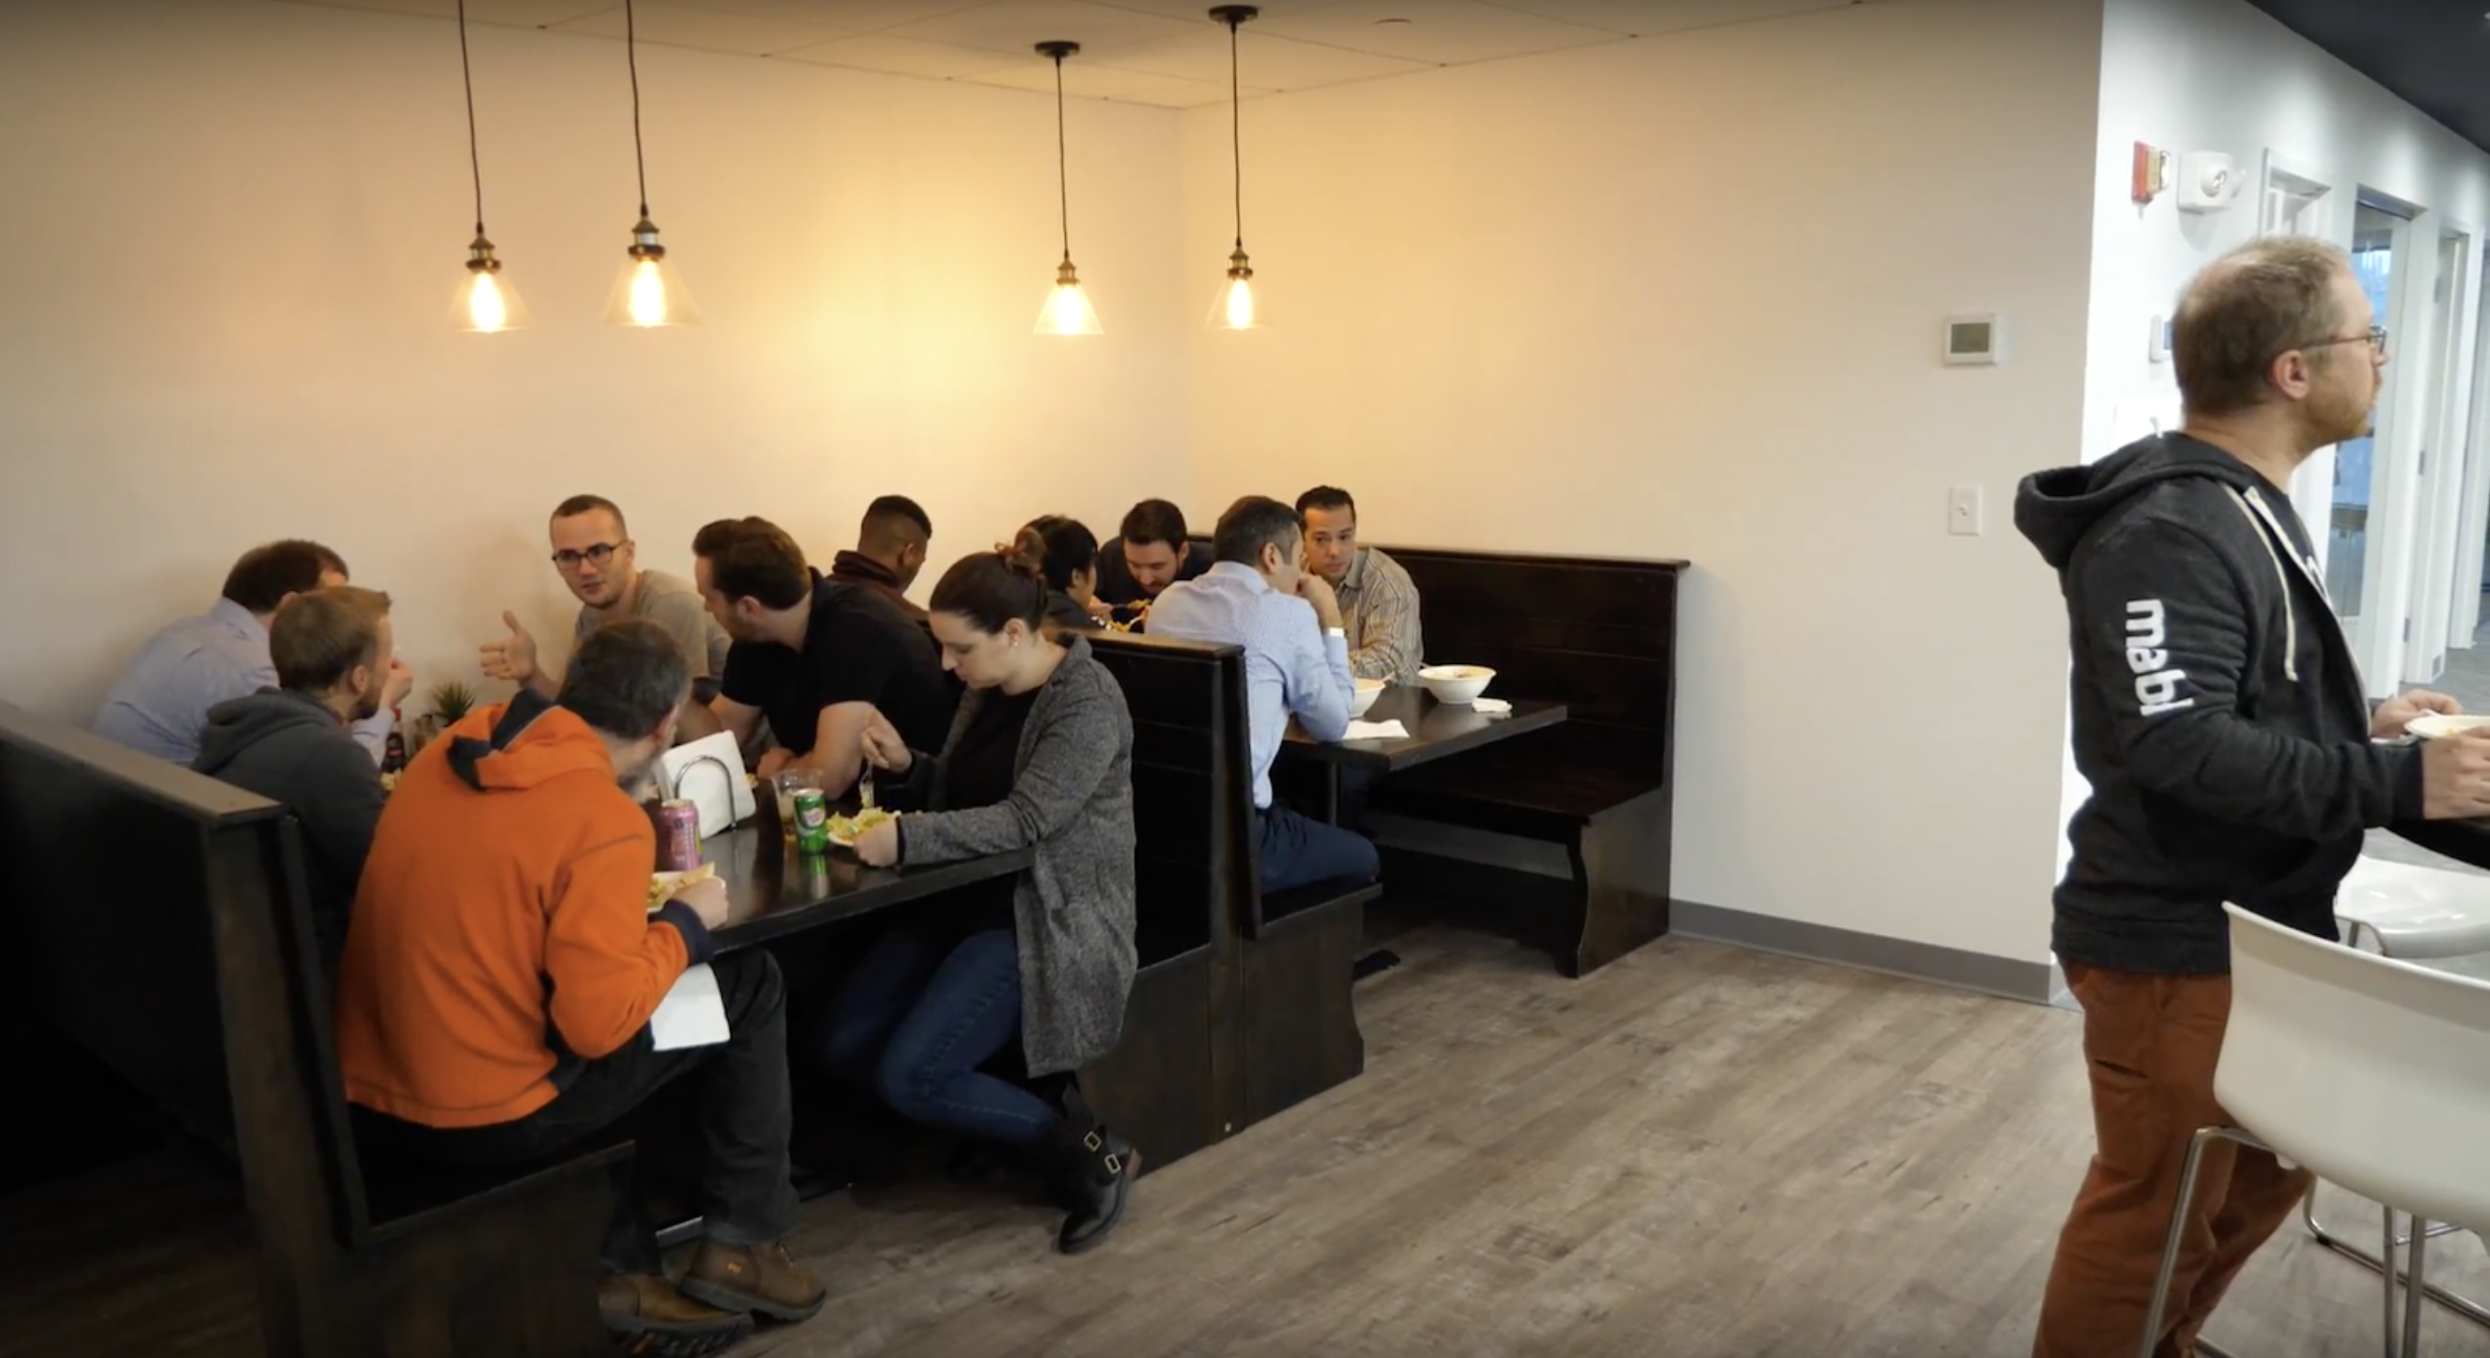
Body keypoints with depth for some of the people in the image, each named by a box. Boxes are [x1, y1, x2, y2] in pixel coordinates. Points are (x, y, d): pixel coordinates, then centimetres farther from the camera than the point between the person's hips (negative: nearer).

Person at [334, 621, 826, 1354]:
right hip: (483, 1114, -7)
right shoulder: (606, 821, -19)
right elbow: (600, 1022, -20)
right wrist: (684, 923, -4)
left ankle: (619, 1272, 20)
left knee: (623, 1027, 28)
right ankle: (740, 1244, 16)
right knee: (750, 987, 6)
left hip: (374, 1090, 8)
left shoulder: (454, 749, 3)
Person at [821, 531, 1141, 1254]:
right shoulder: (986, 690, 7)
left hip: (1051, 917, -9)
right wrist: (906, 765, -3)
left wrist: (906, 837, -31)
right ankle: (994, 1120, 8)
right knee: (842, 1045, -4)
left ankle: (1086, 1150, -3)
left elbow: (1027, 818, -25)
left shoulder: (1088, 698, -17)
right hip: (970, 898, 9)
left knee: (909, 1076, -19)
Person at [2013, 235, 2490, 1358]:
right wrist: (2397, 784, -28)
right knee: (2154, 1207, 4)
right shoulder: (2171, 530, -23)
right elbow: (2180, 744, -32)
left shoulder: (2243, 510, 10)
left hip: (2257, 926, 11)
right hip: (2176, 947, -11)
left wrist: (2357, 725, 9)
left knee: (2268, 1169, 24)